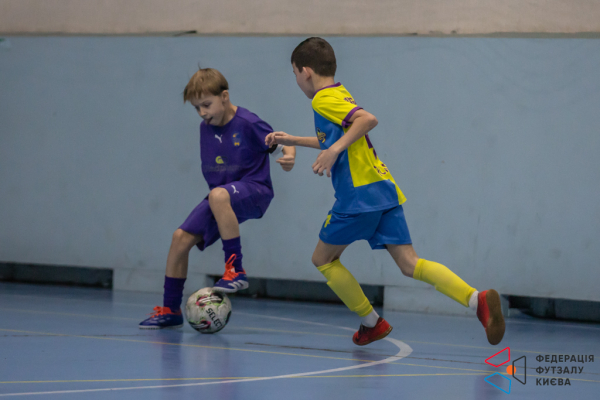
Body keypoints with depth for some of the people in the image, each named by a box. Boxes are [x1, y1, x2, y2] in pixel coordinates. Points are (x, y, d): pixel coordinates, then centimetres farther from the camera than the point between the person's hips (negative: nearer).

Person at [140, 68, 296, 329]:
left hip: (253, 192, -7)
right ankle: (170, 310, 8)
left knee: (218, 195, -39)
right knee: (181, 238, -5)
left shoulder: (247, 124, -14)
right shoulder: (206, 128, 6)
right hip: (222, 197, 7)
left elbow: (282, 144, -15)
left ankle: (236, 270, -30)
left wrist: (289, 155, -35)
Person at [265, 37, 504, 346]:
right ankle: (478, 300, -23)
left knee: (323, 259, 11)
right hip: (384, 191, 8)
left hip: (359, 195, -8)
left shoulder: (324, 99, -5)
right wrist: (293, 141, 43)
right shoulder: (340, 95, 24)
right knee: (409, 264, -3)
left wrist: (334, 150, -23)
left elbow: (368, 119, -22)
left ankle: (371, 323, 12)